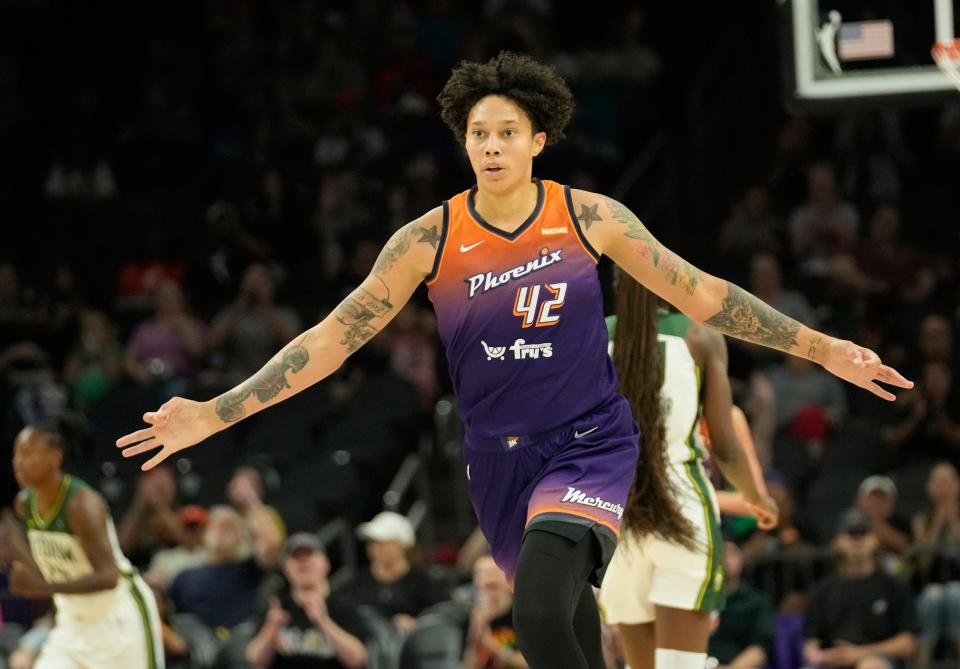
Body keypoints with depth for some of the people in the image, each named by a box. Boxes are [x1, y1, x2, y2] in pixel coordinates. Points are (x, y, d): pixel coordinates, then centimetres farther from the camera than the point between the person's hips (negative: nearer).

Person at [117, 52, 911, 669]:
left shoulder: (590, 217, -9)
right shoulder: (429, 240, -8)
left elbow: (701, 294, 0)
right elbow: (332, 337, -9)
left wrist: (822, 349, -1)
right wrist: (215, 413, -17)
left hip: (591, 445, -3)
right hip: (501, 458, 3)